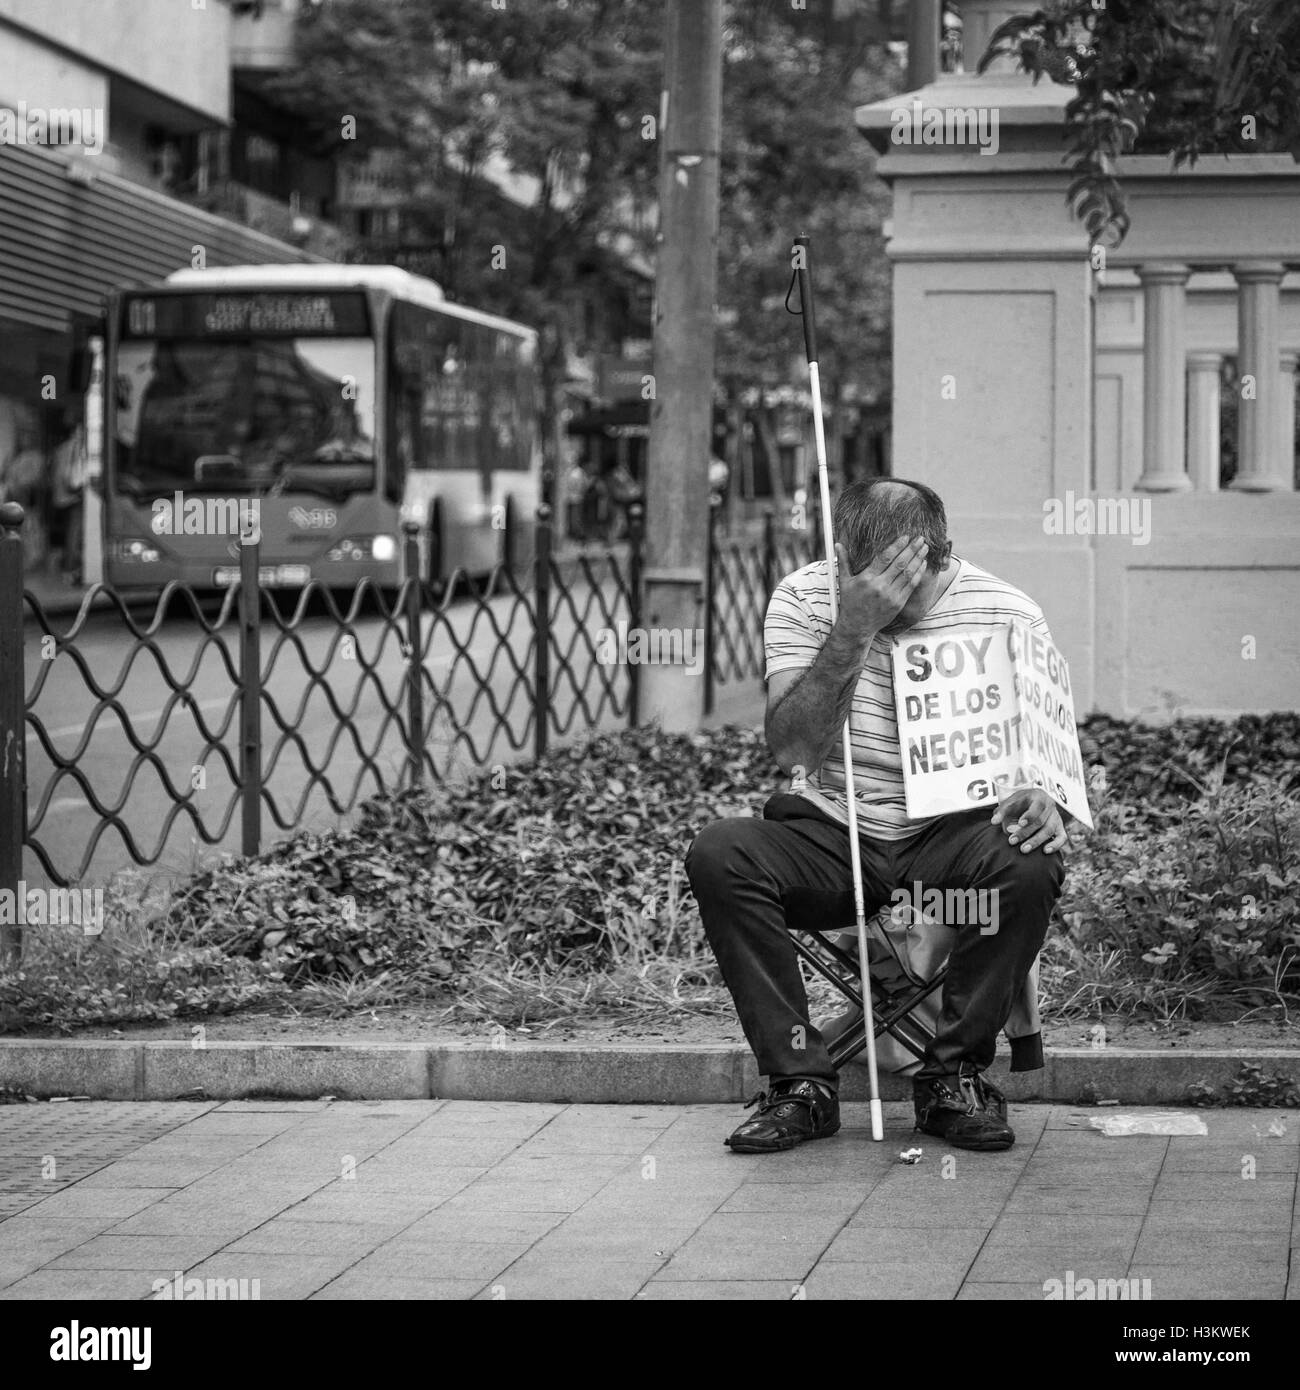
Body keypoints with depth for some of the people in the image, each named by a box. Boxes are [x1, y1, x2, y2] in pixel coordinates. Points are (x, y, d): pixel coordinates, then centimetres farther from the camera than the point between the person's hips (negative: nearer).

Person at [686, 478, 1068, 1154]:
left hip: (948, 839, 0)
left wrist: (1042, 801, -23)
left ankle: (954, 1076, -13)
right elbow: (791, 748, -19)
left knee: (1030, 866, -33)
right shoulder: (804, 598, -7)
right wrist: (852, 630, -30)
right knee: (718, 855, -28)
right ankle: (800, 1082, -18)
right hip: (830, 837, 1)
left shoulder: (1008, 615, -6)